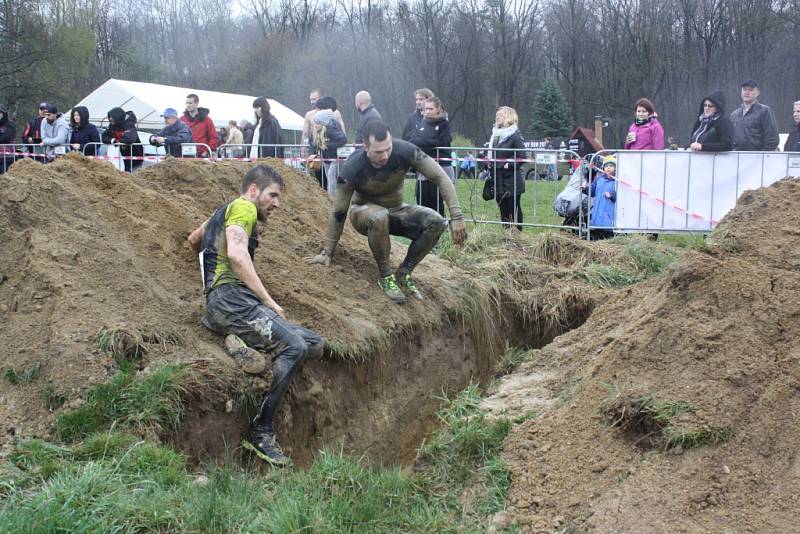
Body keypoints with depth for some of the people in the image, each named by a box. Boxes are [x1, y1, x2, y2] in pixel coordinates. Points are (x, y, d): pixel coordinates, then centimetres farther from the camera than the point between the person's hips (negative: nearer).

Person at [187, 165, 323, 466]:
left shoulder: (225, 212, 31)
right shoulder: (242, 207, 0)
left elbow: (193, 239, 47)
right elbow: (237, 253, -18)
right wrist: (269, 301, -17)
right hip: (230, 297, -10)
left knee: (314, 344, -3)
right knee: (294, 346, -27)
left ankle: (246, 343, -16)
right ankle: (261, 433, -24)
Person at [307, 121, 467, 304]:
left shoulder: (404, 150, -24)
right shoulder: (352, 167, -27)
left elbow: (440, 177, -20)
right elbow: (339, 212, -17)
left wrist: (456, 218, -27)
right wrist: (327, 252, -14)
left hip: (396, 210, 3)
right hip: (364, 212, -3)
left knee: (435, 222, -24)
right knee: (378, 217, -40)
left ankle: (404, 273, -6)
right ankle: (385, 275, -18)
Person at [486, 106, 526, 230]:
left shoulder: (515, 135, -8)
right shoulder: (495, 134, 15)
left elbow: (521, 157, -14)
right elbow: (490, 154, 25)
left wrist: (508, 164, -17)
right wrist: (488, 162, 7)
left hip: (511, 181, -7)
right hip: (498, 181, 7)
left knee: (514, 211, -2)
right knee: (503, 210, 12)